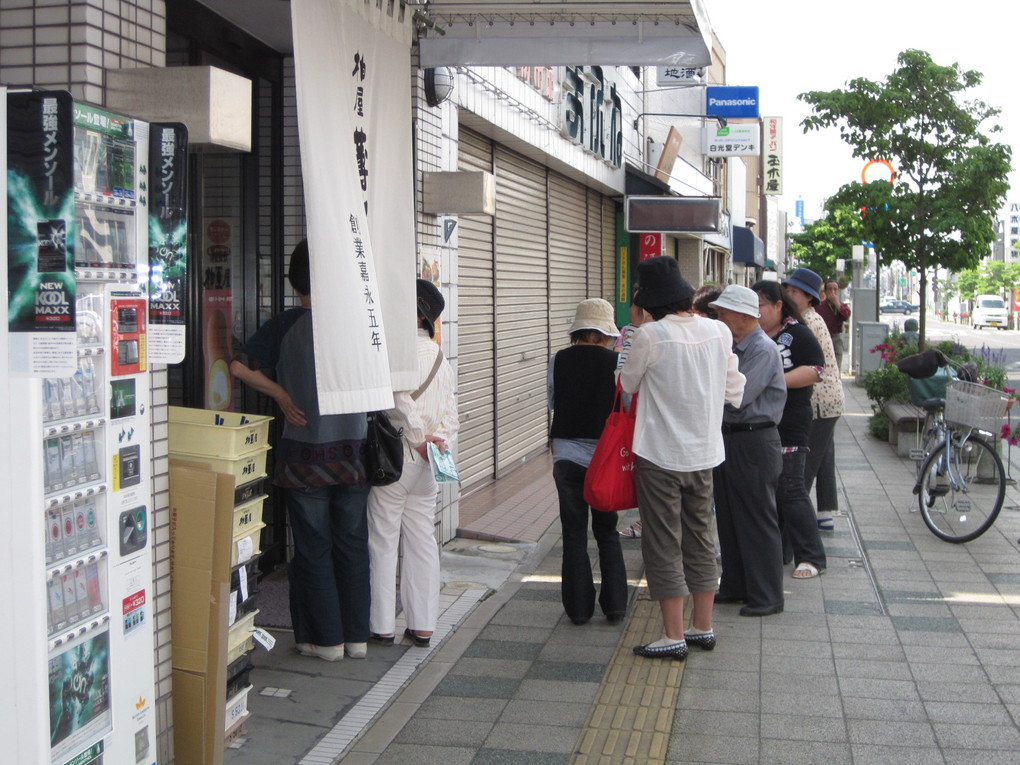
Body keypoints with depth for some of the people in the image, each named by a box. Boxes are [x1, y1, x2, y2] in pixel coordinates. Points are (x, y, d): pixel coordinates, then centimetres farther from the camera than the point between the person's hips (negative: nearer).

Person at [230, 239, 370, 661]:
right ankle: (357, 635, 18)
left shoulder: (286, 325, -7)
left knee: (314, 549, 7)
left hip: (305, 453, -2)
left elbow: (240, 366, -9)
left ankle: (327, 639, 12)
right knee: (353, 545, 12)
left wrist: (281, 395, 0)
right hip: (353, 451, 2)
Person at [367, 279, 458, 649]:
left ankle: (382, 626, 7)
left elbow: (402, 402, -17)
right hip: (427, 464, 7)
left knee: (383, 542, 2)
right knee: (422, 541, 10)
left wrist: (418, 438, -6)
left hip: (396, 456, -7)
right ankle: (422, 625, 14)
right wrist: (436, 438, -2)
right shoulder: (440, 358, 12)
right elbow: (450, 415, 10)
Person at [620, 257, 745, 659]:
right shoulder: (718, 331, -2)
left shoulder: (651, 335, -17)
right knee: (700, 539, 16)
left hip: (660, 454, -6)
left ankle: (674, 636, 7)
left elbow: (627, 384, -1)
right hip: (704, 452, 6)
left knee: (664, 544, 3)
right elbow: (733, 389, 8)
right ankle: (703, 627, 25)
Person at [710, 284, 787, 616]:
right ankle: (735, 586, 27)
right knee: (728, 518, 15)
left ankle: (766, 597, 7)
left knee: (757, 521, -2)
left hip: (754, 442, -9)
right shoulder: (732, 347, 12)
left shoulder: (764, 349, -15)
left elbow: (737, 396, -21)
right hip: (728, 438, 9)